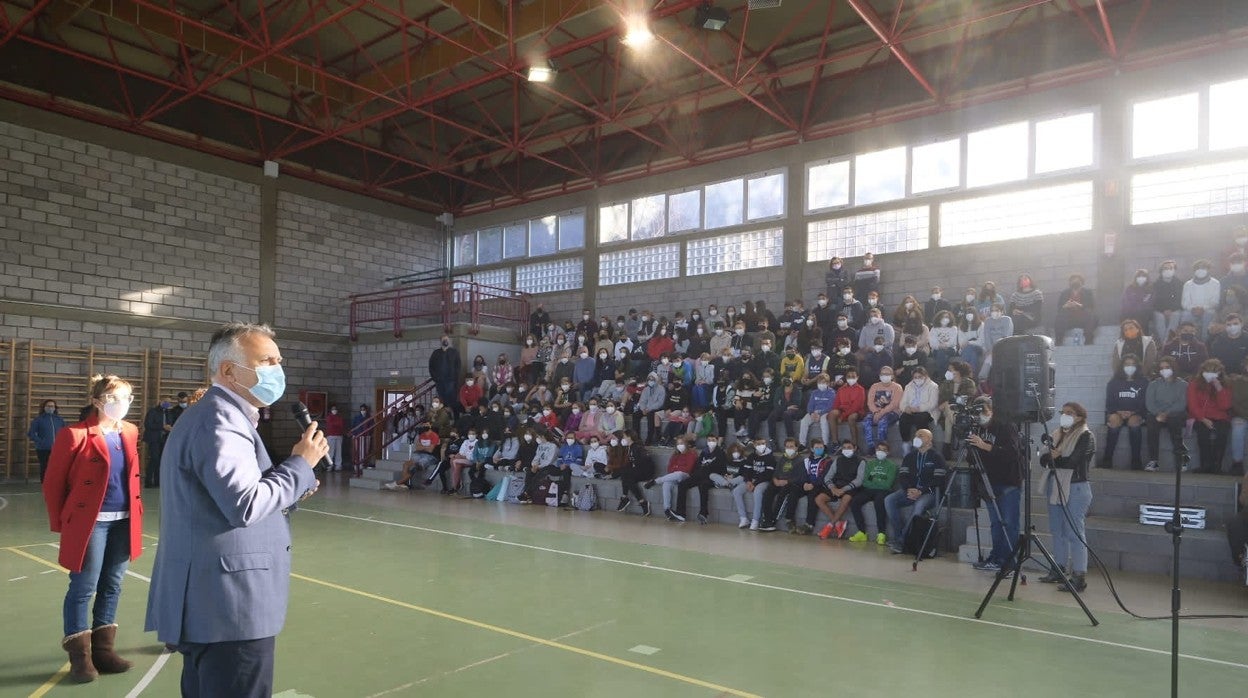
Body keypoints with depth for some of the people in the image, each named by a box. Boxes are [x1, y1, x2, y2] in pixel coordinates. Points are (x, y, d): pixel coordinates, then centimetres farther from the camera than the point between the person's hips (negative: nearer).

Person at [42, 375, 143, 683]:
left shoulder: (130, 432, 8)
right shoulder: (75, 435, -10)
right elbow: (53, 483, -4)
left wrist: (134, 510, 13)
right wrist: (61, 523, 0)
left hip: (124, 521, 6)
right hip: (90, 523, -6)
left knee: (112, 586, 13)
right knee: (84, 588, 2)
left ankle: (103, 649, 24)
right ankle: (80, 657, 14)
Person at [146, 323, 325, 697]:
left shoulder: (215, 415, 17)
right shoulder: (220, 420, -18)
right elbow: (244, 505, -28)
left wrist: (290, 483, 6)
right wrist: (300, 465, -16)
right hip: (228, 607, -11)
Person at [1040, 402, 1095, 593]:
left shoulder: (1086, 436, -6)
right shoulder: (1059, 435, 15)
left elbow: (1073, 461, -18)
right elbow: (1044, 459, 8)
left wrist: (1053, 459, -5)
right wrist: (1051, 457, -13)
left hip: (1075, 489, -7)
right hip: (1056, 487, 7)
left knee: (1074, 532, -7)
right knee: (1057, 530, 12)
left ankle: (1079, 577, -4)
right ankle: (1059, 569, 21)